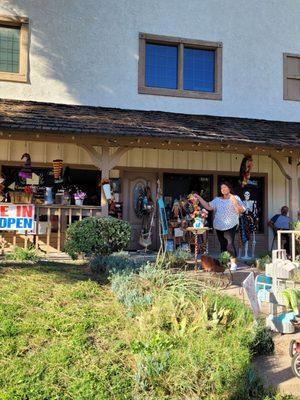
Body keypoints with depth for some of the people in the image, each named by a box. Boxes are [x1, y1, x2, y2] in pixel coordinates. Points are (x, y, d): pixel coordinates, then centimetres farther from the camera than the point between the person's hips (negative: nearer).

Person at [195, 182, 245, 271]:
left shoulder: (235, 198, 6)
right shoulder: (217, 200, 17)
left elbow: (241, 210, -1)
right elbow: (208, 207, 7)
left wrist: (235, 203, -18)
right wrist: (199, 198, 4)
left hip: (230, 225, -5)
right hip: (219, 226, 5)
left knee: (230, 243, -17)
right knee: (223, 244, 8)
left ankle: (233, 263, -14)